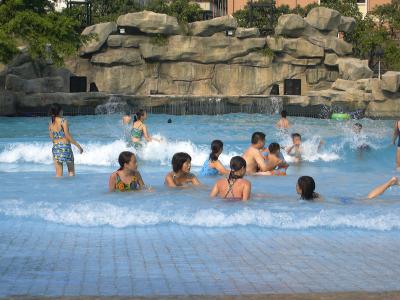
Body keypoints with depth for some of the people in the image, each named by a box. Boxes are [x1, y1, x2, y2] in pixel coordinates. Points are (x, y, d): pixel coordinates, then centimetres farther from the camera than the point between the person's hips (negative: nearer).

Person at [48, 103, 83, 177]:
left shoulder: (50, 124, 7)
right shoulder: (63, 121, -8)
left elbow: (52, 138, 9)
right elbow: (68, 136, -12)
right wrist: (78, 145, -6)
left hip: (55, 147, 4)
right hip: (65, 146, -4)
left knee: (58, 173, 7)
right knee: (71, 170, 11)